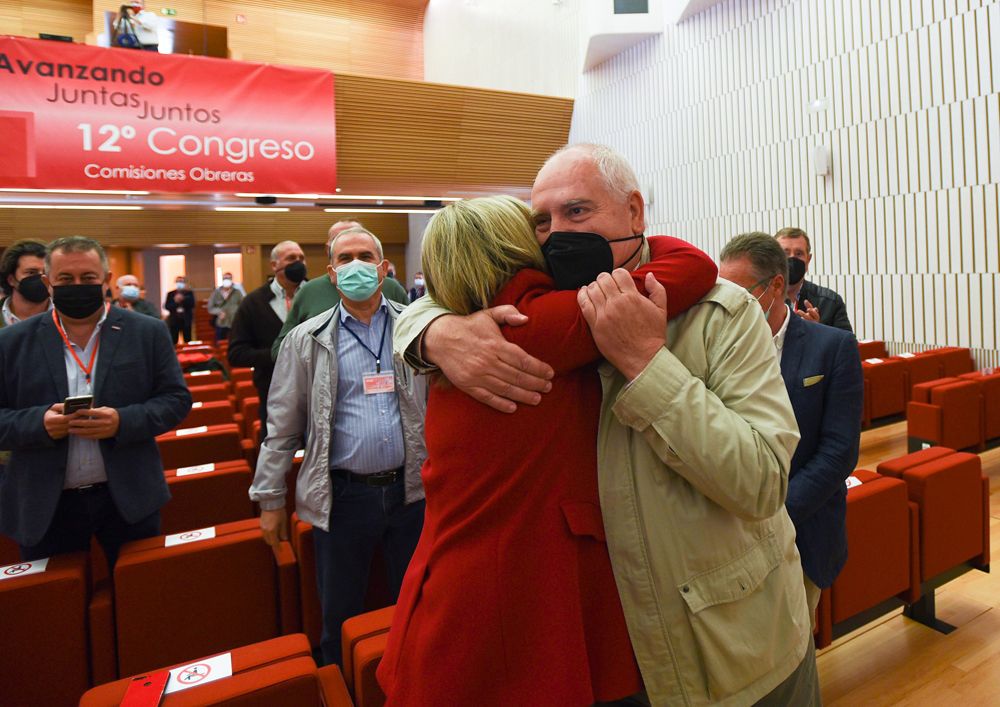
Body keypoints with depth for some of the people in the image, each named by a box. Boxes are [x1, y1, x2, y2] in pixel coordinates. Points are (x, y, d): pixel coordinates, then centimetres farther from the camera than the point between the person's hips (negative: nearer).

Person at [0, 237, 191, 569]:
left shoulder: (147, 333, -1)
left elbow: (176, 399, -3)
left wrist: (124, 421, -20)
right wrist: (38, 422, -19)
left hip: (130, 498, -1)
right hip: (44, 506, 1)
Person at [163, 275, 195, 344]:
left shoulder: (189, 293, 6)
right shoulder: (170, 294, 8)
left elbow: (192, 304, -6)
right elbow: (166, 306, 0)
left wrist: (183, 299, -17)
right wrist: (175, 301, -14)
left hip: (186, 320, -1)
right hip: (174, 320, 1)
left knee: (187, 341, 1)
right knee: (173, 342, 0)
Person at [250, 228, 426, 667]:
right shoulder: (307, 340, 0)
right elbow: (282, 426, 2)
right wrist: (270, 499, 2)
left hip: (411, 488, 1)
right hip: (341, 495, -1)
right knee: (340, 619, 16)